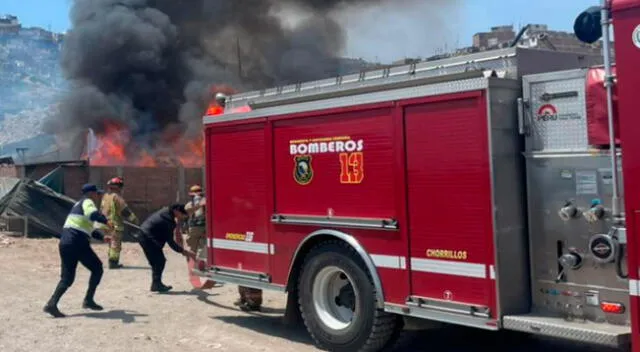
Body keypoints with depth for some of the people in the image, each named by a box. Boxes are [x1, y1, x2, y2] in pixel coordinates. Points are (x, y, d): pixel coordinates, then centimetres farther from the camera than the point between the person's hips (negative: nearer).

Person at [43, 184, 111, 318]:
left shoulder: (78, 205, 28)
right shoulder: (87, 202, -1)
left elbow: (88, 228, 35)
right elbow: (92, 214, -27)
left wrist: (102, 237, 28)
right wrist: (106, 221, -34)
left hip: (65, 242, 8)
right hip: (77, 243, -8)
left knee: (67, 277, 10)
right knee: (97, 268, 8)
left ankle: (52, 304, -7)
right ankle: (88, 300, 7)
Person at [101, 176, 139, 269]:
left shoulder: (105, 197, 12)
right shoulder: (116, 197, -14)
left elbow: (102, 210, 20)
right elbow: (125, 210, -16)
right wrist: (134, 220, -10)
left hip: (107, 224, 9)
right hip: (116, 224, -9)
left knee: (112, 244, 17)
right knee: (116, 244, -4)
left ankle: (112, 262, 22)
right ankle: (113, 262, -6)